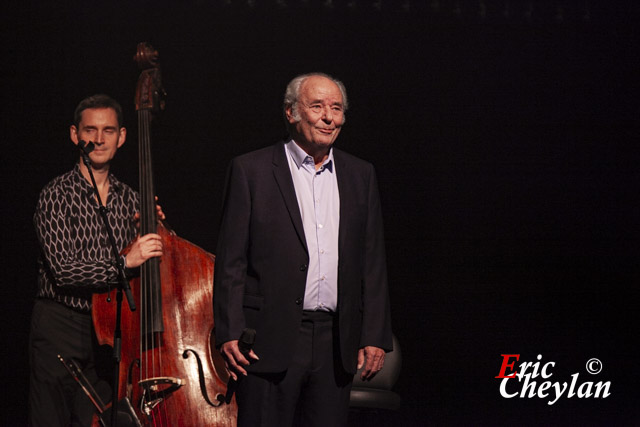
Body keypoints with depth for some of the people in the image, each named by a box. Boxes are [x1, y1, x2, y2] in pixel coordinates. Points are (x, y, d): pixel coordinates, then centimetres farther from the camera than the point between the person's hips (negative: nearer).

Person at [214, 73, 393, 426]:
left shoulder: (361, 175, 13)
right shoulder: (250, 170, 0)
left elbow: (373, 262, 13)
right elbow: (230, 261, -2)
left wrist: (375, 336, 6)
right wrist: (229, 333, -9)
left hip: (336, 344, 4)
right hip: (270, 343, -4)